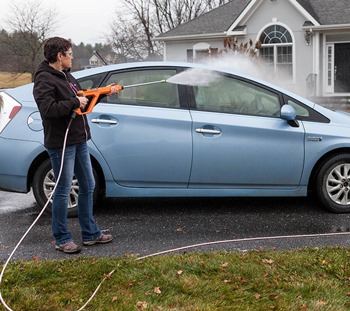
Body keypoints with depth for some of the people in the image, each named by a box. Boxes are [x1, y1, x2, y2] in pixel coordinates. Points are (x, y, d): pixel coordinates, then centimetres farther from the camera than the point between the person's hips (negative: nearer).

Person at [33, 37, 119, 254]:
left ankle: (91, 233, 26)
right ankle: (62, 239, 13)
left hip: (79, 140, 10)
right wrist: (75, 102, -20)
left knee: (88, 187, 14)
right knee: (64, 191, 0)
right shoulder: (44, 80, -15)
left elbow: (84, 98, 22)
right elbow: (48, 109, -28)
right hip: (61, 144, -9)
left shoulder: (66, 76, 14)